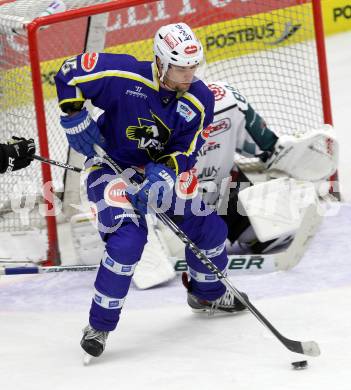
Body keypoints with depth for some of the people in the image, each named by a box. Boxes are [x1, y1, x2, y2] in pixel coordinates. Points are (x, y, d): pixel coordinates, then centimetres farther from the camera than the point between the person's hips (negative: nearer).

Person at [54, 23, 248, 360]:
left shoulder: (199, 100, -13)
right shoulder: (123, 75, -25)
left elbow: (185, 152, -14)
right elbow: (70, 72, -14)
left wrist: (164, 177, -32)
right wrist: (75, 117, -17)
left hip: (161, 171, 5)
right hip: (111, 167, -5)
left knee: (207, 224, 6)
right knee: (128, 238, -25)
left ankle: (207, 293, 37)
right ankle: (99, 325, -12)